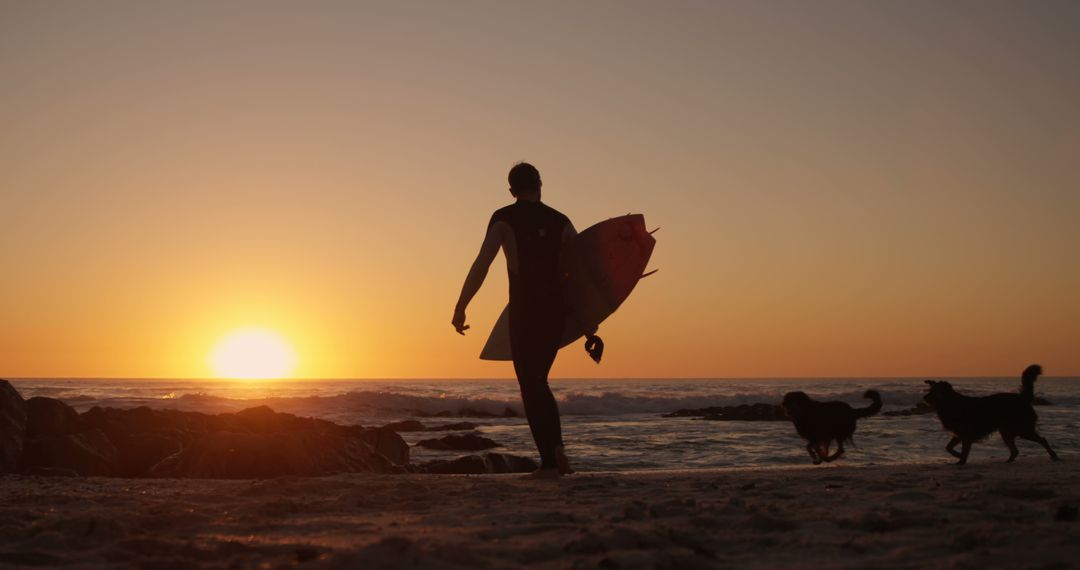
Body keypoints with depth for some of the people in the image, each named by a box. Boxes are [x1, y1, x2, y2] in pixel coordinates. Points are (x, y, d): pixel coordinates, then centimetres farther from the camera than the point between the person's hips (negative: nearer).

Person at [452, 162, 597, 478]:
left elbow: (481, 264, -10)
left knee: (531, 386, 3)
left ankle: (549, 462, -4)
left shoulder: (504, 219, 1)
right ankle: (558, 450, 5)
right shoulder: (560, 221, 12)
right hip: (557, 310, 4)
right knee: (538, 382, 19)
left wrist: (460, 307, -8)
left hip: (524, 312, -4)